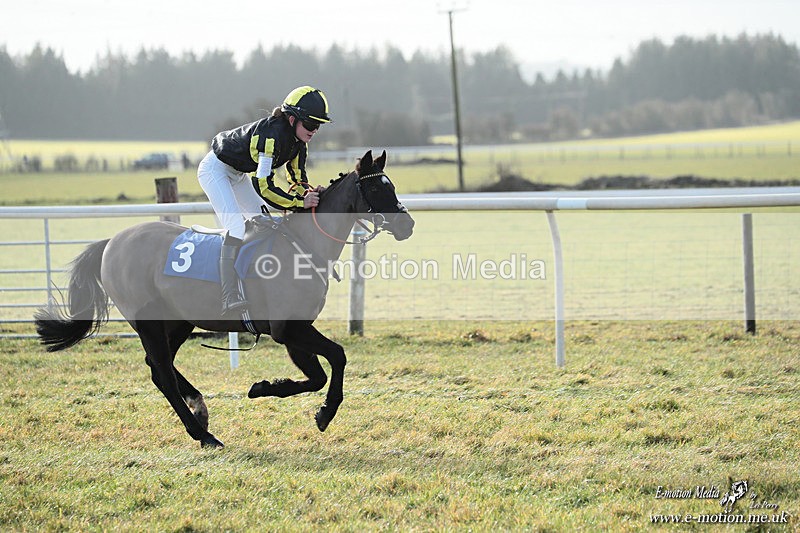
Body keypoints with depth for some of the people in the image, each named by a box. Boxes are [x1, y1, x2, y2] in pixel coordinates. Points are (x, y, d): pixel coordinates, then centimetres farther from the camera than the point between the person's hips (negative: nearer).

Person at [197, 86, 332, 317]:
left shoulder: (298, 141, -7)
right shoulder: (272, 135, -34)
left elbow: (298, 180, 0)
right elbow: (263, 186, -36)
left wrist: (309, 194, -22)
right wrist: (300, 203, -36)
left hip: (238, 174, 10)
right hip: (215, 169, -10)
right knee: (236, 226, -25)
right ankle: (230, 297, -34)